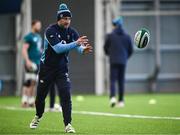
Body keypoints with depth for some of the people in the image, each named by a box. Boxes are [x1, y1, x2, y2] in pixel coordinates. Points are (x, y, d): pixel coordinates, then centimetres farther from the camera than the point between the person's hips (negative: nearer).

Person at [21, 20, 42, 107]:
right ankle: (24, 101, -11)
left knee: (33, 82, 9)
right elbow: (24, 50, -13)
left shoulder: (39, 37, 18)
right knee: (28, 82, -12)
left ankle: (31, 101, 12)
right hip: (31, 63, -8)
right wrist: (27, 61, -21)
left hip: (38, 63, 8)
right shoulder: (29, 37, -7)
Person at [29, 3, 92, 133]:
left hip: (62, 68, 2)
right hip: (47, 68, -2)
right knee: (41, 94, 11)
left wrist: (84, 49, -46)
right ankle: (38, 117, 40)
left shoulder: (72, 32, -5)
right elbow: (58, 48, -31)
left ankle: (68, 124, -10)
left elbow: (79, 45, -21)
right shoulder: (51, 31, -19)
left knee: (66, 94, -14)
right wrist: (76, 43, -42)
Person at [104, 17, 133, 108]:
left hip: (113, 61, -3)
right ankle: (121, 101, 9)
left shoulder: (110, 36, -4)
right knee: (121, 81, 9)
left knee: (112, 80, -2)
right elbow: (130, 50, 7)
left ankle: (112, 97, -23)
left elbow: (105, 48, 2)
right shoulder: (127, 36, 4)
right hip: (123, 62, 3)